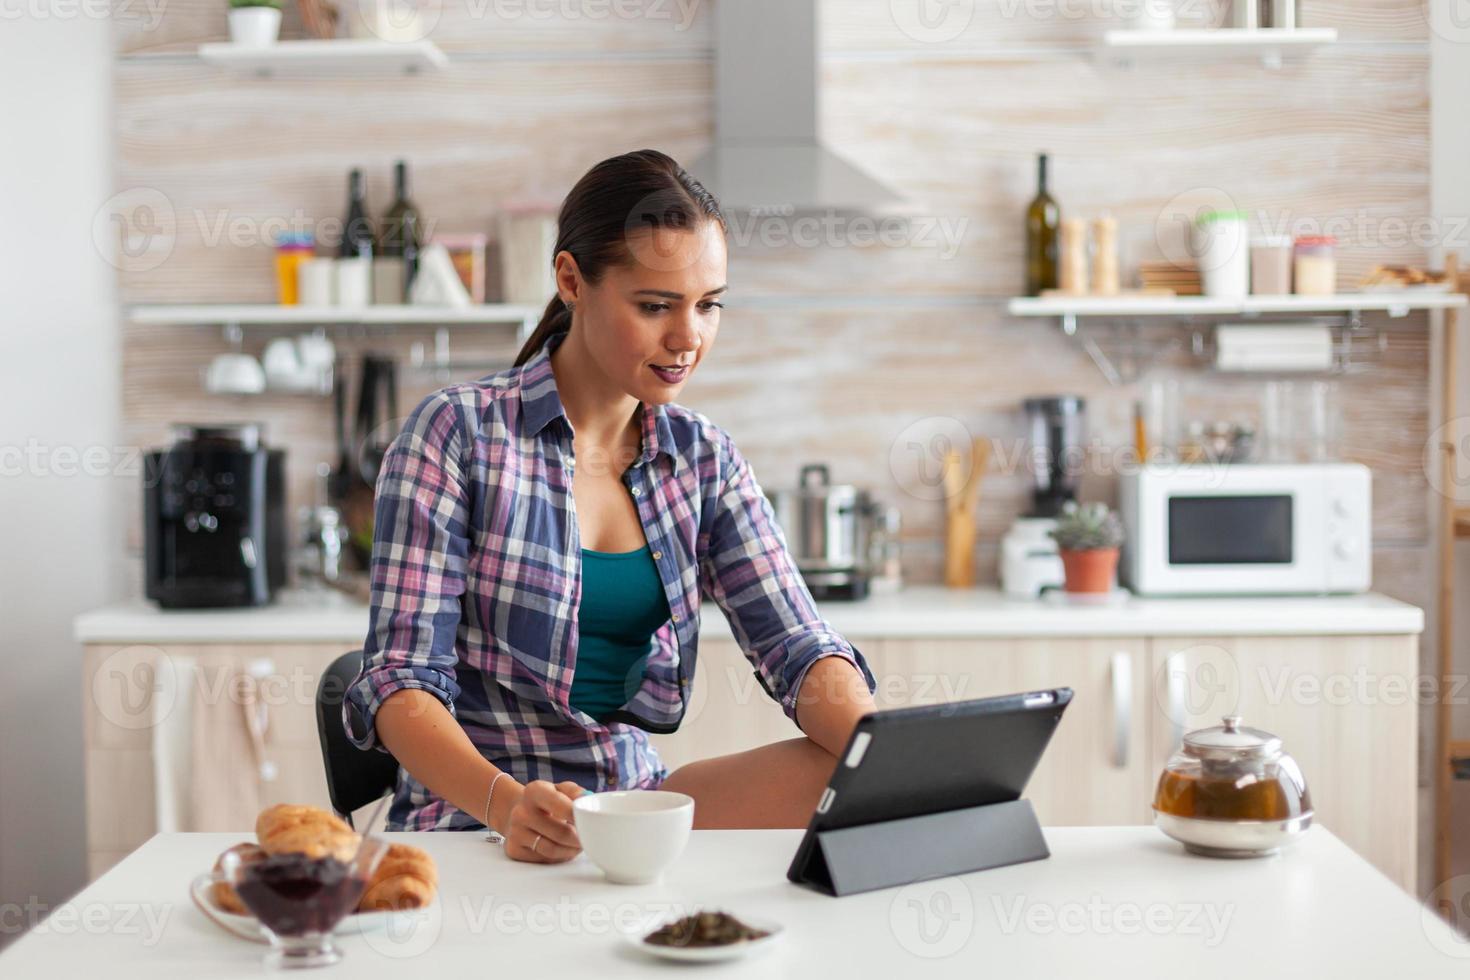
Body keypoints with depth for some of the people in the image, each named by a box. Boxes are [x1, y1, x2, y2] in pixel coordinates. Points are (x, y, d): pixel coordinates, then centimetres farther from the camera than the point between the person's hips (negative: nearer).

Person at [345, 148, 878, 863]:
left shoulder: (702, 458, 9)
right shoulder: (459, 432, -7)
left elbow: (797, 649, 0)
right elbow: (400, 682, -12)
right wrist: (508, 802, -32)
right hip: (480, 823, -5)